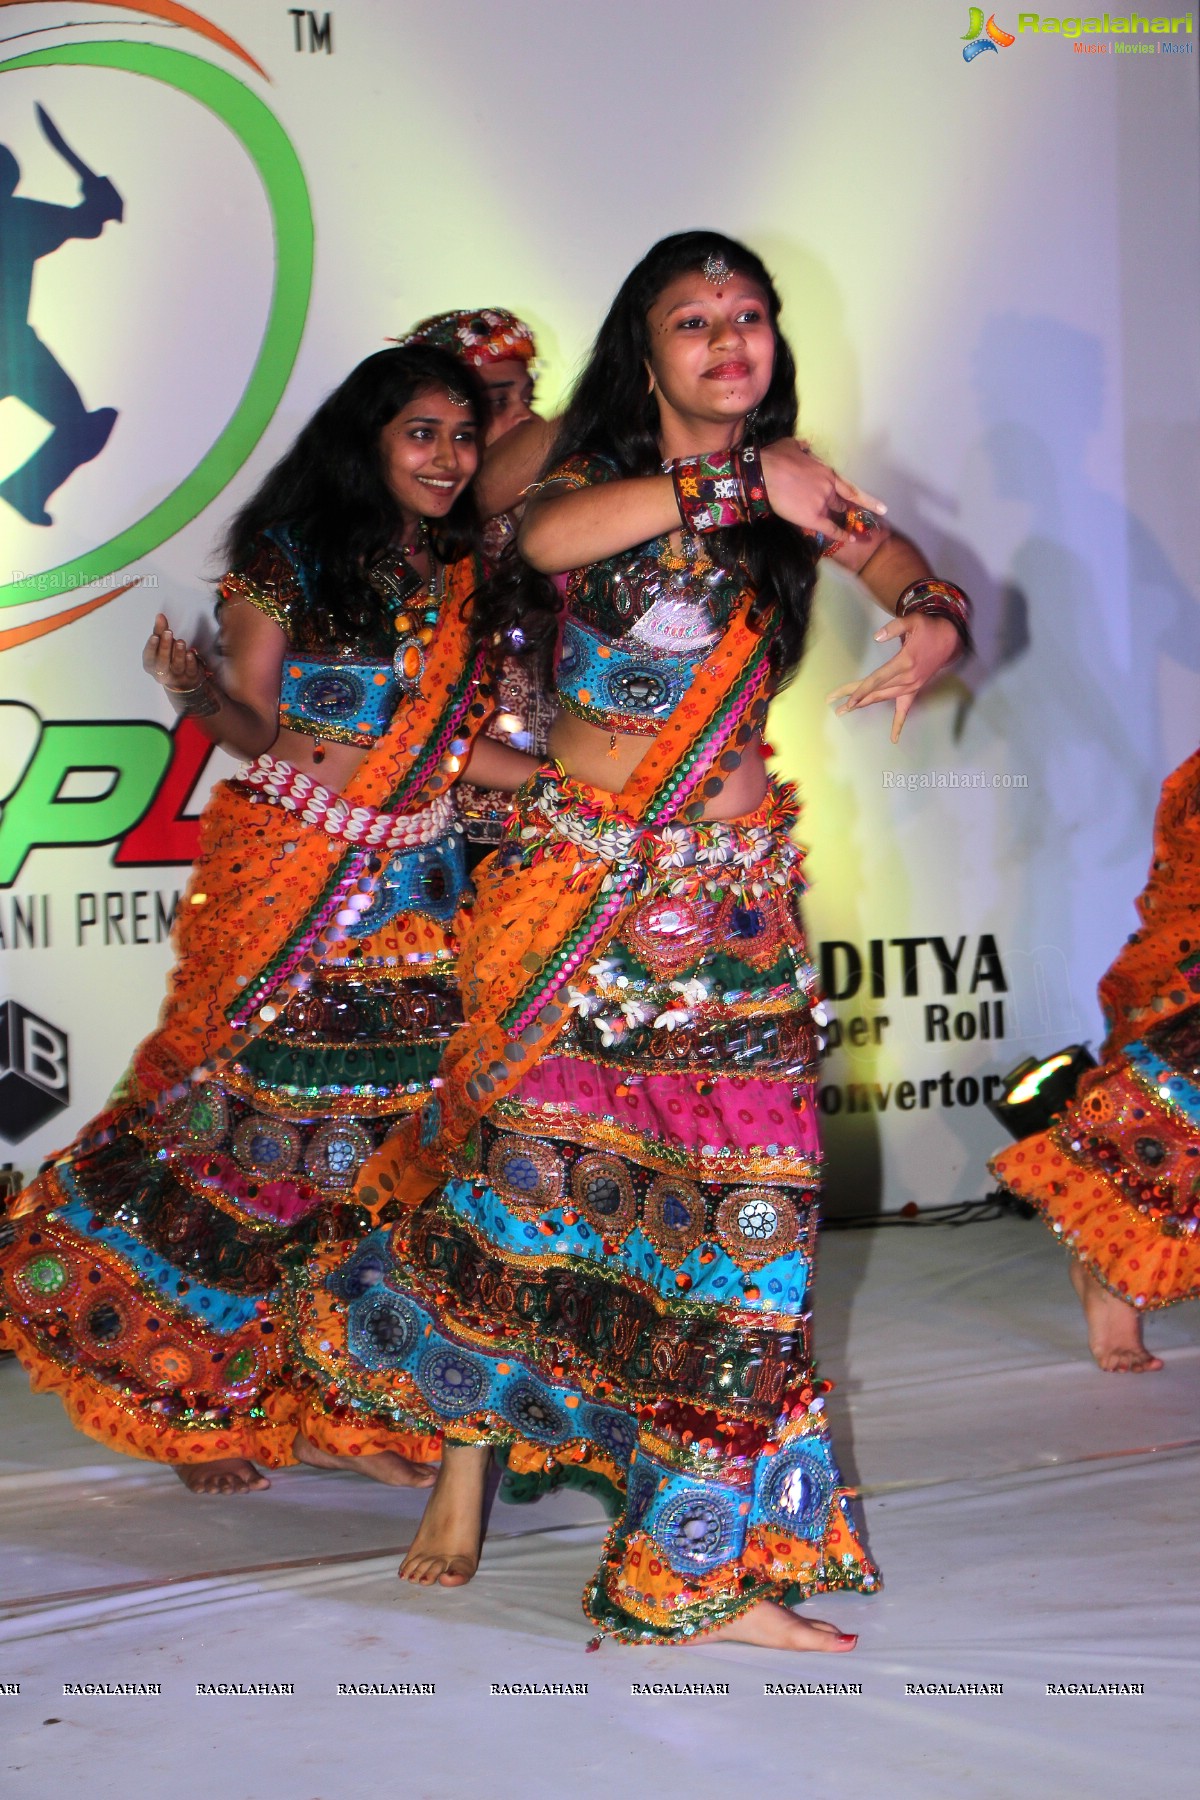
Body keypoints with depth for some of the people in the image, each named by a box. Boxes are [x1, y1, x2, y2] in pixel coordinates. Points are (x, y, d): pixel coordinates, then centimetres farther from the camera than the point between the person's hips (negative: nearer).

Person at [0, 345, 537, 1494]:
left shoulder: (466, 579, 10)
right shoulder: (289, 556, -2)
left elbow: (455, 744, 12)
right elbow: (254, 728, -4)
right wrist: (196, 693, -25)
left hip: (413, 889, 5)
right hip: (287, 875, -4)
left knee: (388, 1127, 1)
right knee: (250, 1114, -3)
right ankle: (197, 1402, 9)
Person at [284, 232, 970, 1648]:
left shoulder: (794, 490, 9)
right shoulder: (590, 476, 1)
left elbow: (914, 576, -4)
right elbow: (548, 539, -23)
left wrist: (932, 624, -27)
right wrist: (730, 486, -19)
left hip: (730, 896, 2)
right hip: (577, 878, -2)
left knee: (734, 1199, -5)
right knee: (524, 1151, -1)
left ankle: (714, 1563, -1)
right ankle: (462, 1466, 19)